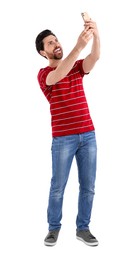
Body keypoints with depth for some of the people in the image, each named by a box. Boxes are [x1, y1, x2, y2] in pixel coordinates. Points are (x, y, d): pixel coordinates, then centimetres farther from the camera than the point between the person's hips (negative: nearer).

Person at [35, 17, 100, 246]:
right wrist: (78, 46, -36)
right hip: (63, 139, -4)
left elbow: (95, 57, -10)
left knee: (88, 186, 7)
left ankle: (83, 228, 21)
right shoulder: (44, 74, -2)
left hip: (88, 135, 4)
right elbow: (59, 75, -25)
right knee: (58, 187, 5)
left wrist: (95, 35, -31)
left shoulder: (77, 66, 11)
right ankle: (54, 228, 23)